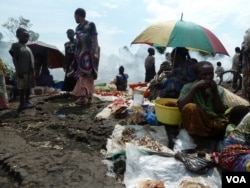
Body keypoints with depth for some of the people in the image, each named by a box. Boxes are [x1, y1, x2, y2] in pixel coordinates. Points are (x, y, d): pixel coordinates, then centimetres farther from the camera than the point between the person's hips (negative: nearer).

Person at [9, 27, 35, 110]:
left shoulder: (27, 47, 18)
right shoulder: (15, 45, -5)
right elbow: (15, 60, -11)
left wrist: (32, 70, 15)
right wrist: (19, 71, -18)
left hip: (29, 71, 8)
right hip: (22, 71, -8)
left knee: (28, 86, 11)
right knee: (22, 87, -5)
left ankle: (27, 101, 20)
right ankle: (22, 104, 0)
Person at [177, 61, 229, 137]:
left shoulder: (219, 89, 10)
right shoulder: (188, 87, 1)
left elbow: (221, 111, -1)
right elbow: (181, 106, -16)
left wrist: (215, 91, -9)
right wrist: (195, 87, -17)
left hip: (215, 123, 3)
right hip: (195, 124, -2)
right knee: (190, 107, -32)